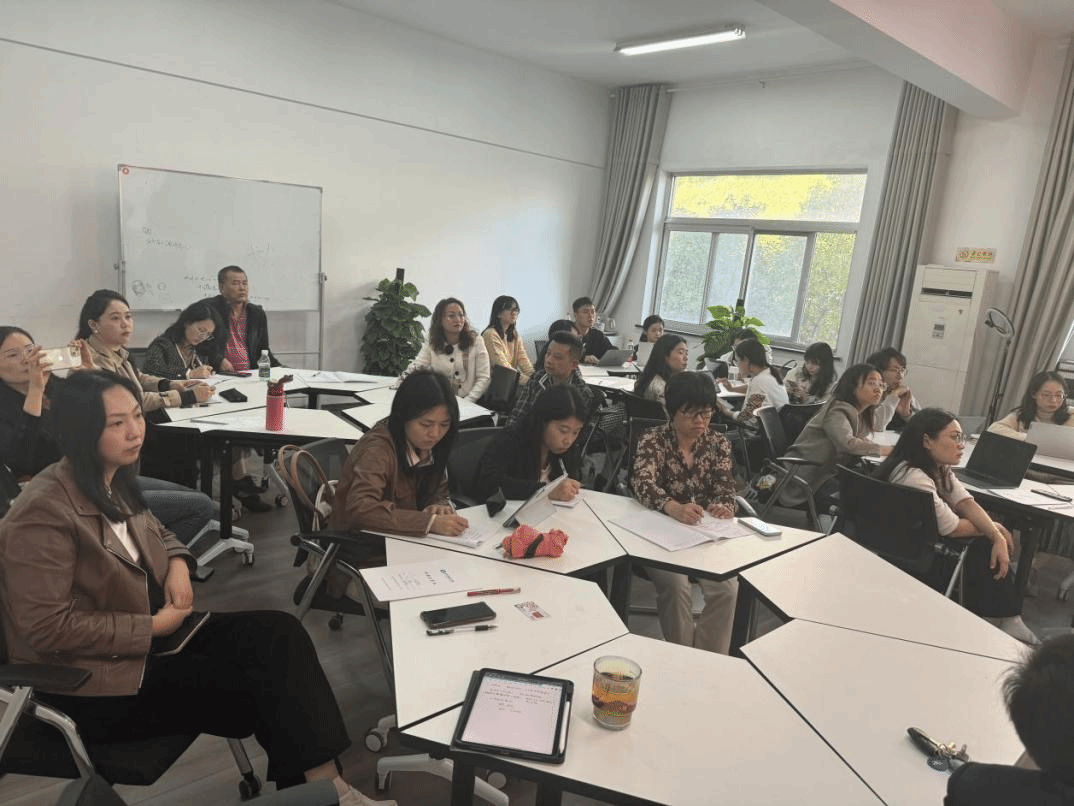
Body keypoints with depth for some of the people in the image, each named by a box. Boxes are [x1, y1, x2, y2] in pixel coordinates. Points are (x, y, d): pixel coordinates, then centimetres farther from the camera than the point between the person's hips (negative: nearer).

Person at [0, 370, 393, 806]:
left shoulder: (115, 481, 4)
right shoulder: (44, 511, -22)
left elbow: (157, 533, 23)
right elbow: (47, 627, -23)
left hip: (152, 632, 8)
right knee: (257, 687, -17)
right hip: (93, 679, -8)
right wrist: (151, 628, -18)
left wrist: (178, 563, 0)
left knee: (280, 633, -12)